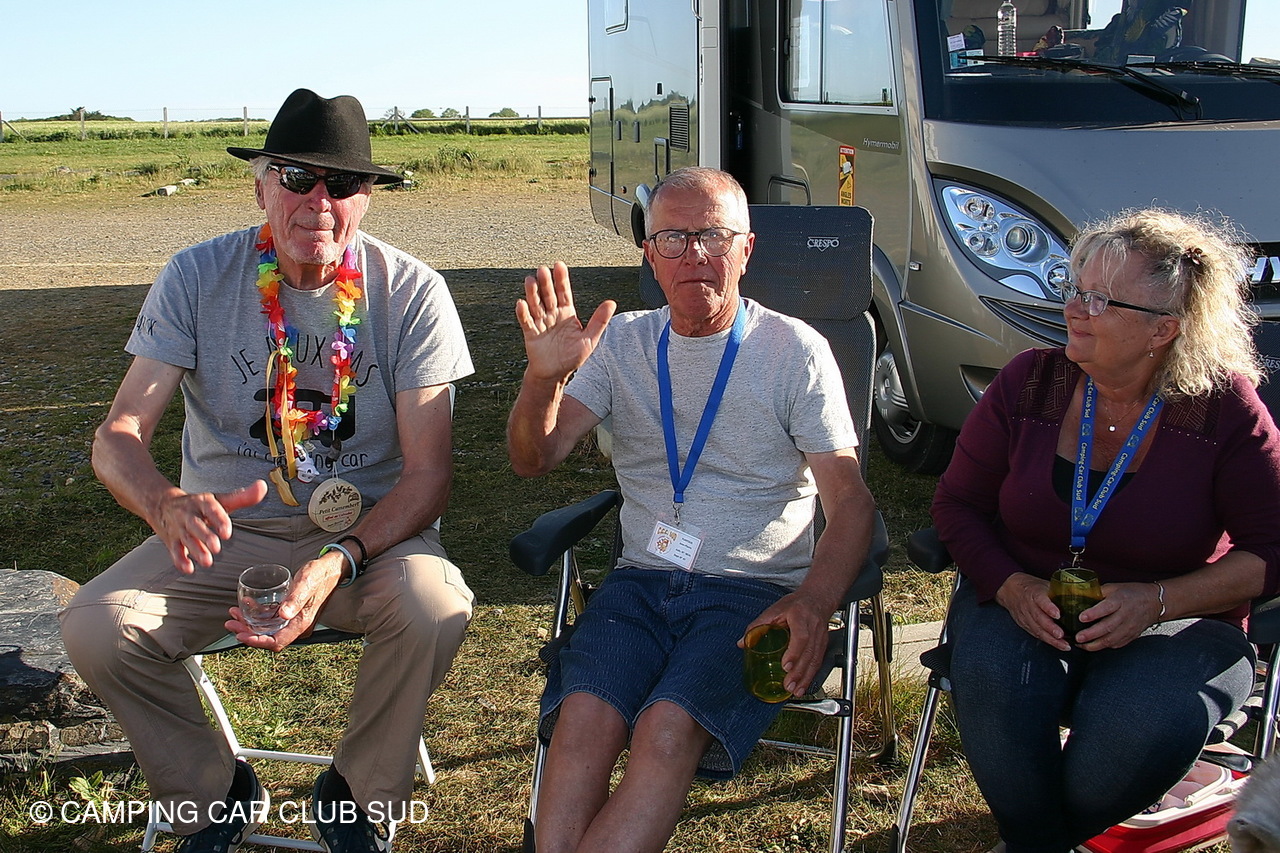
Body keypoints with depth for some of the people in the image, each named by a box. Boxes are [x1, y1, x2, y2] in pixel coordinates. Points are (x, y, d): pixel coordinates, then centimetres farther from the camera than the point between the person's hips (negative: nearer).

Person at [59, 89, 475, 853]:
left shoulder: (411, 292, -10)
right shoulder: (198, 277, -6)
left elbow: (429, 472, -13)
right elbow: (118, 434, -10)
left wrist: (339, 560, -31)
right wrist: (168, 506, -34)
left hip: (369, 528, -1)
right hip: (223, 531, 2)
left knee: (434, 607, -32)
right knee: (95, 626, -23)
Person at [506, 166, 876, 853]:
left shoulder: (796, 350, 2)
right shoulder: (622, 343, 11)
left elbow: (850, 500, -2)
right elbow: (533, 459, 2)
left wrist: (813, 603, -22)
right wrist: (544, 377, -20)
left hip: (756, 589, -2)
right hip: (641, 582, 3)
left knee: (667, 730, -29)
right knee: (584, 719, -27)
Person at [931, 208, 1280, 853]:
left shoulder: (1225, 407, -7)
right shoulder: (1030, 382, -2)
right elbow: (958, 502, 4)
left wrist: (1158, 600, -19)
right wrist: (1011, 586, -15)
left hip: (1176, 619, -1)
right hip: (1024, 602, 2)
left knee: (1145, 723, -33)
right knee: (992, 681, -33)